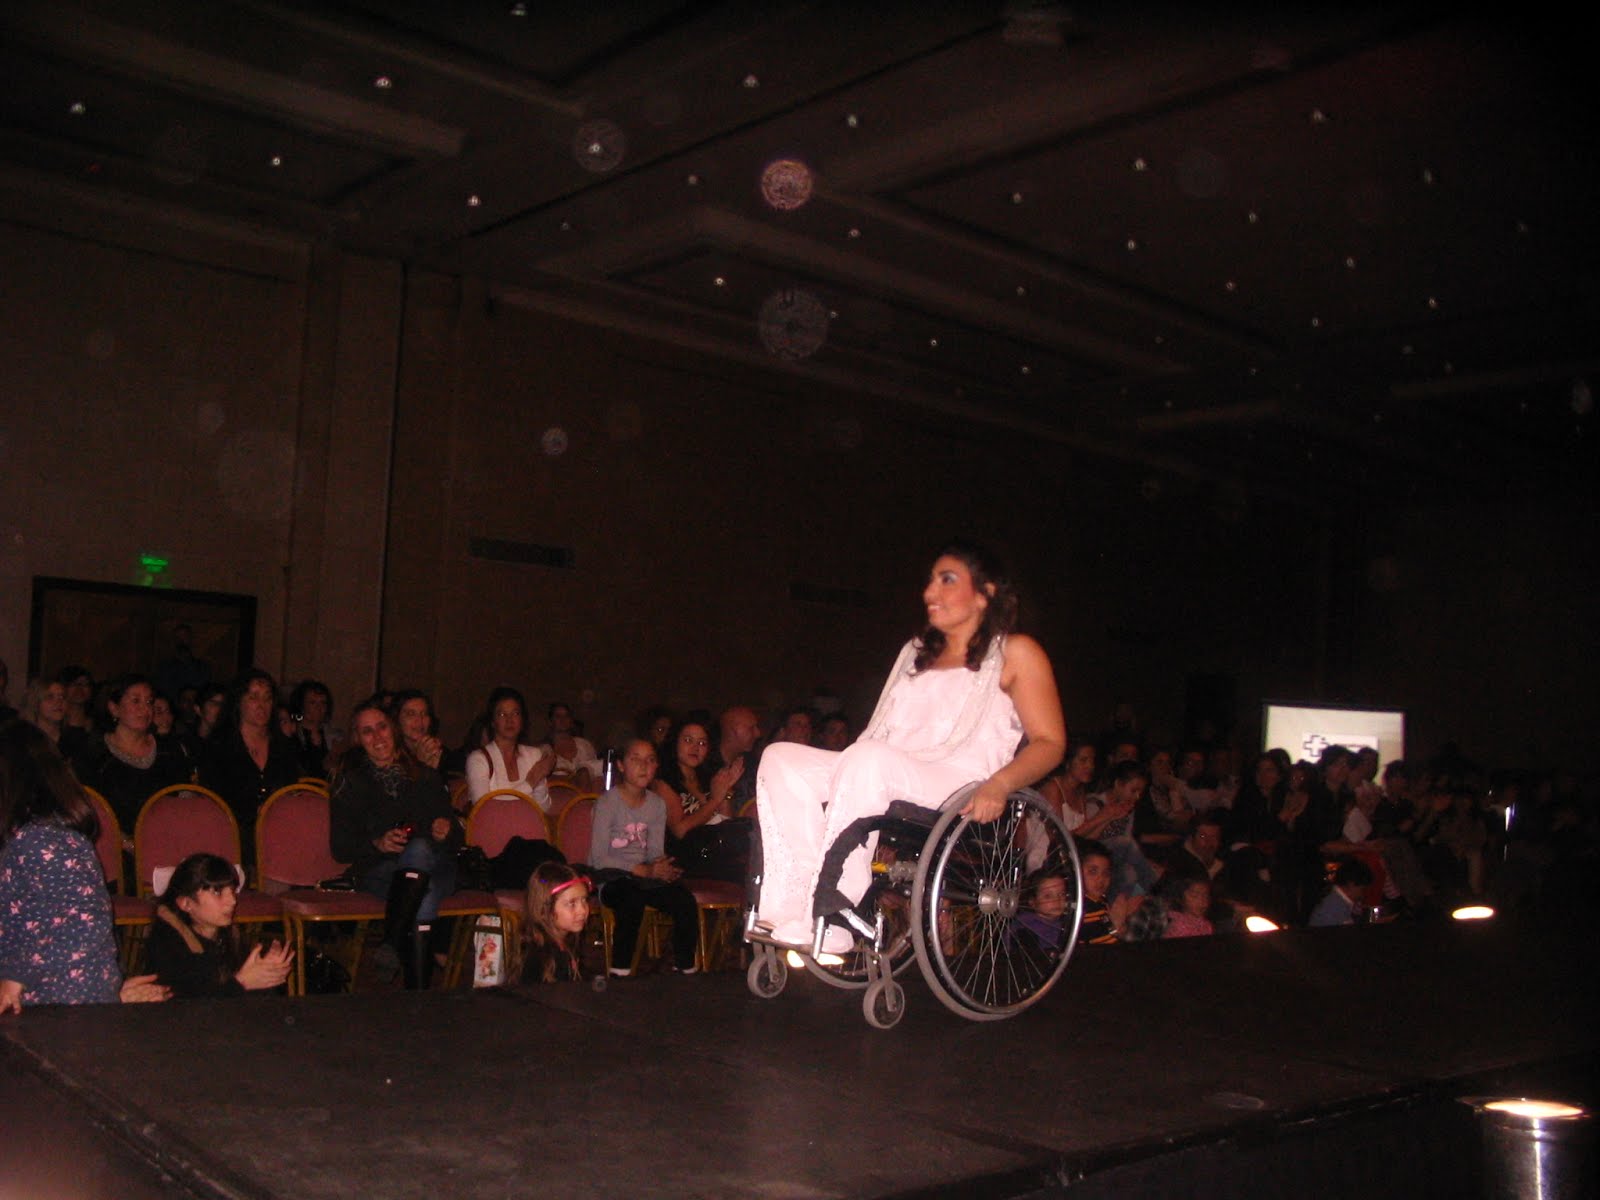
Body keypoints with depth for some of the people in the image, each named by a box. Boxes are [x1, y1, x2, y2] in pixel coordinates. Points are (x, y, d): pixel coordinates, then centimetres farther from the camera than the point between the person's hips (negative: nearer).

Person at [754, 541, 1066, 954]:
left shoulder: (1014, 653, 9)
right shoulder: (917, 652, 29)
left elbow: (1049, 742, -1)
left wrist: (999, 784, -20)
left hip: (959, 788, -7)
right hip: (886, 779, 7)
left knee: (869, 758, -36)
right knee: (781, 758, -15)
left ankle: (828, 918, -38)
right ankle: (791, 909, -30)